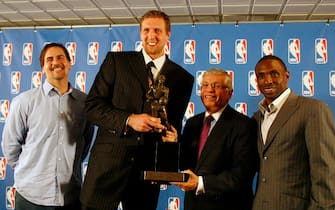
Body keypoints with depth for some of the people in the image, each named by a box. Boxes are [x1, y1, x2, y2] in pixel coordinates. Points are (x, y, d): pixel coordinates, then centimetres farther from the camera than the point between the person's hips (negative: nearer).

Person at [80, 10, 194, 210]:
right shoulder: (116, 60, 3)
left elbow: (175, 123, 12)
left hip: (148, 165, 2)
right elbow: (93, 106, -2)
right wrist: (129, 120, -16)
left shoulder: (183, 78, 7)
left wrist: (171, 135, -11)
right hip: (108, 161, -1)